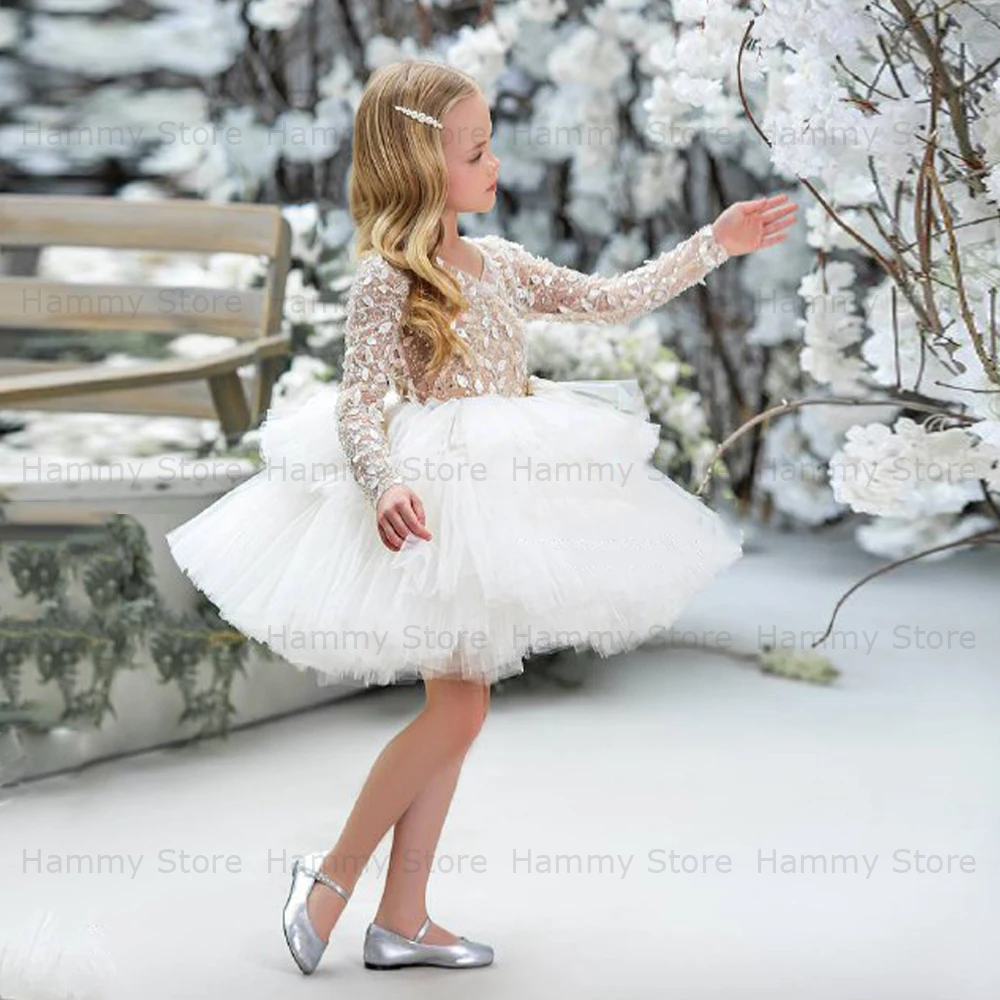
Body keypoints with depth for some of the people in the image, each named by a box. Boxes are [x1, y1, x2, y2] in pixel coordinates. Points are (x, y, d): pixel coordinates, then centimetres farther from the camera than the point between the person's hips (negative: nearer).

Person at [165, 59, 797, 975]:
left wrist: (716, 244, 14)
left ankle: (403, 918, 16)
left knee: (456, 706, 9)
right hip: (435, 504, -8)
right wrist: (385, 486, -36)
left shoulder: (498, 263, 10)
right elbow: (358, 403, -18)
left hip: (498, 499, 8)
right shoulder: (388, 275, -13)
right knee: (459, 705, -11)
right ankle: (334, 876, 4)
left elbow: (613, 300, 15)